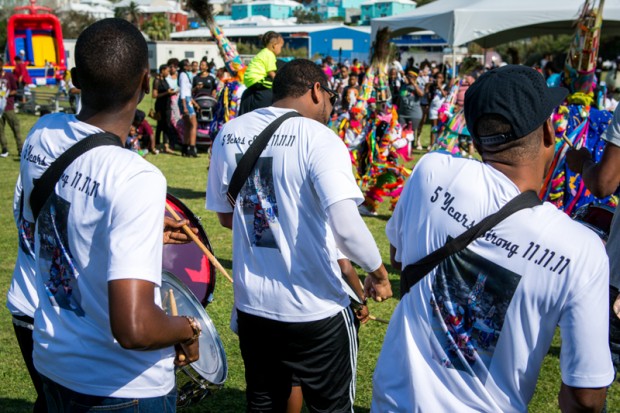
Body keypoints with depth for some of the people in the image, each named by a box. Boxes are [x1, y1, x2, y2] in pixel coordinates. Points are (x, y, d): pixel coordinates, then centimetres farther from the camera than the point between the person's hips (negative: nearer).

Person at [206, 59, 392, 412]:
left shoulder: (229, 134, 1)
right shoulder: (318, 137, -17)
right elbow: (345, 226, -27)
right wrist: (379, 273, -11)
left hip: (251, 304, 5)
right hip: (314, 309, -5)